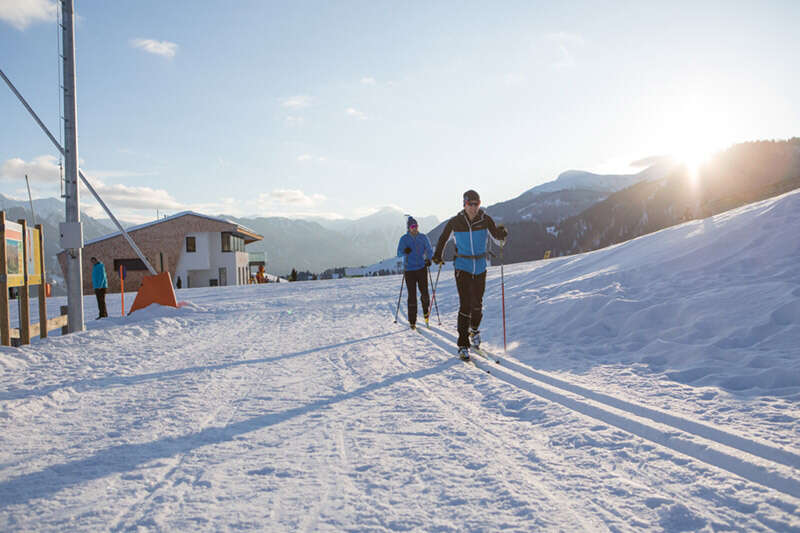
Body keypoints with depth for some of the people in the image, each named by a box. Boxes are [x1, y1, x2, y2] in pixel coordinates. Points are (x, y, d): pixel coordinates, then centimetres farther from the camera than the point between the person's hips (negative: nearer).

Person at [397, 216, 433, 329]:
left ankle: (426, 311, 26)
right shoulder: (404, 239, 1)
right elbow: (399, 253, -3)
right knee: (412, 295, -3)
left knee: (424, 293, -5)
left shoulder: (423, 237, 5)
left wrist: (428, 259, -13)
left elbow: (429, 251, 8)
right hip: (409, 270, -1)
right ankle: (412, 321, 6)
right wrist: (405, 251, -25)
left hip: (422, 268, 1)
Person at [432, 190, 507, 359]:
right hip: (462, 268, -2)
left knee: (477, 304, 8)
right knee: (465, 305, -10)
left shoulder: (486, 220, -4)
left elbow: (499, 240, 0)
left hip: (480, 268, 2)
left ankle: (474, 330, 39)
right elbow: (443, 238, 12)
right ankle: (463, 345, -4)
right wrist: (437, 255, 4)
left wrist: (502, 235, -21)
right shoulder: (455, 222, -5)